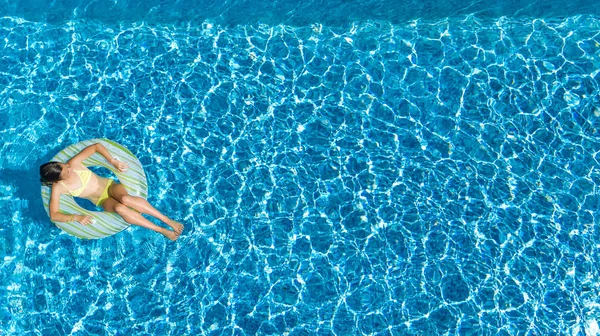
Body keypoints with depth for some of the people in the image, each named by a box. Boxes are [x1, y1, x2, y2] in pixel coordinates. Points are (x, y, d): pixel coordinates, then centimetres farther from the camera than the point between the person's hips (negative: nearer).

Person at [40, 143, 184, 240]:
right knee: (119, 208, -36)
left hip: (109, 185, 1)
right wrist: (76, 217, -25)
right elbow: (53, 215, -12)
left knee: (125, 199, -36)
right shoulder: (58, 188, -11)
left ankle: (169, 221, -33)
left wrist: (113, 161, -9)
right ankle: (163, 231, -33)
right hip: (103, 201, -1)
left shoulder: (74, 163, -9)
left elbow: (96, 146, -1)